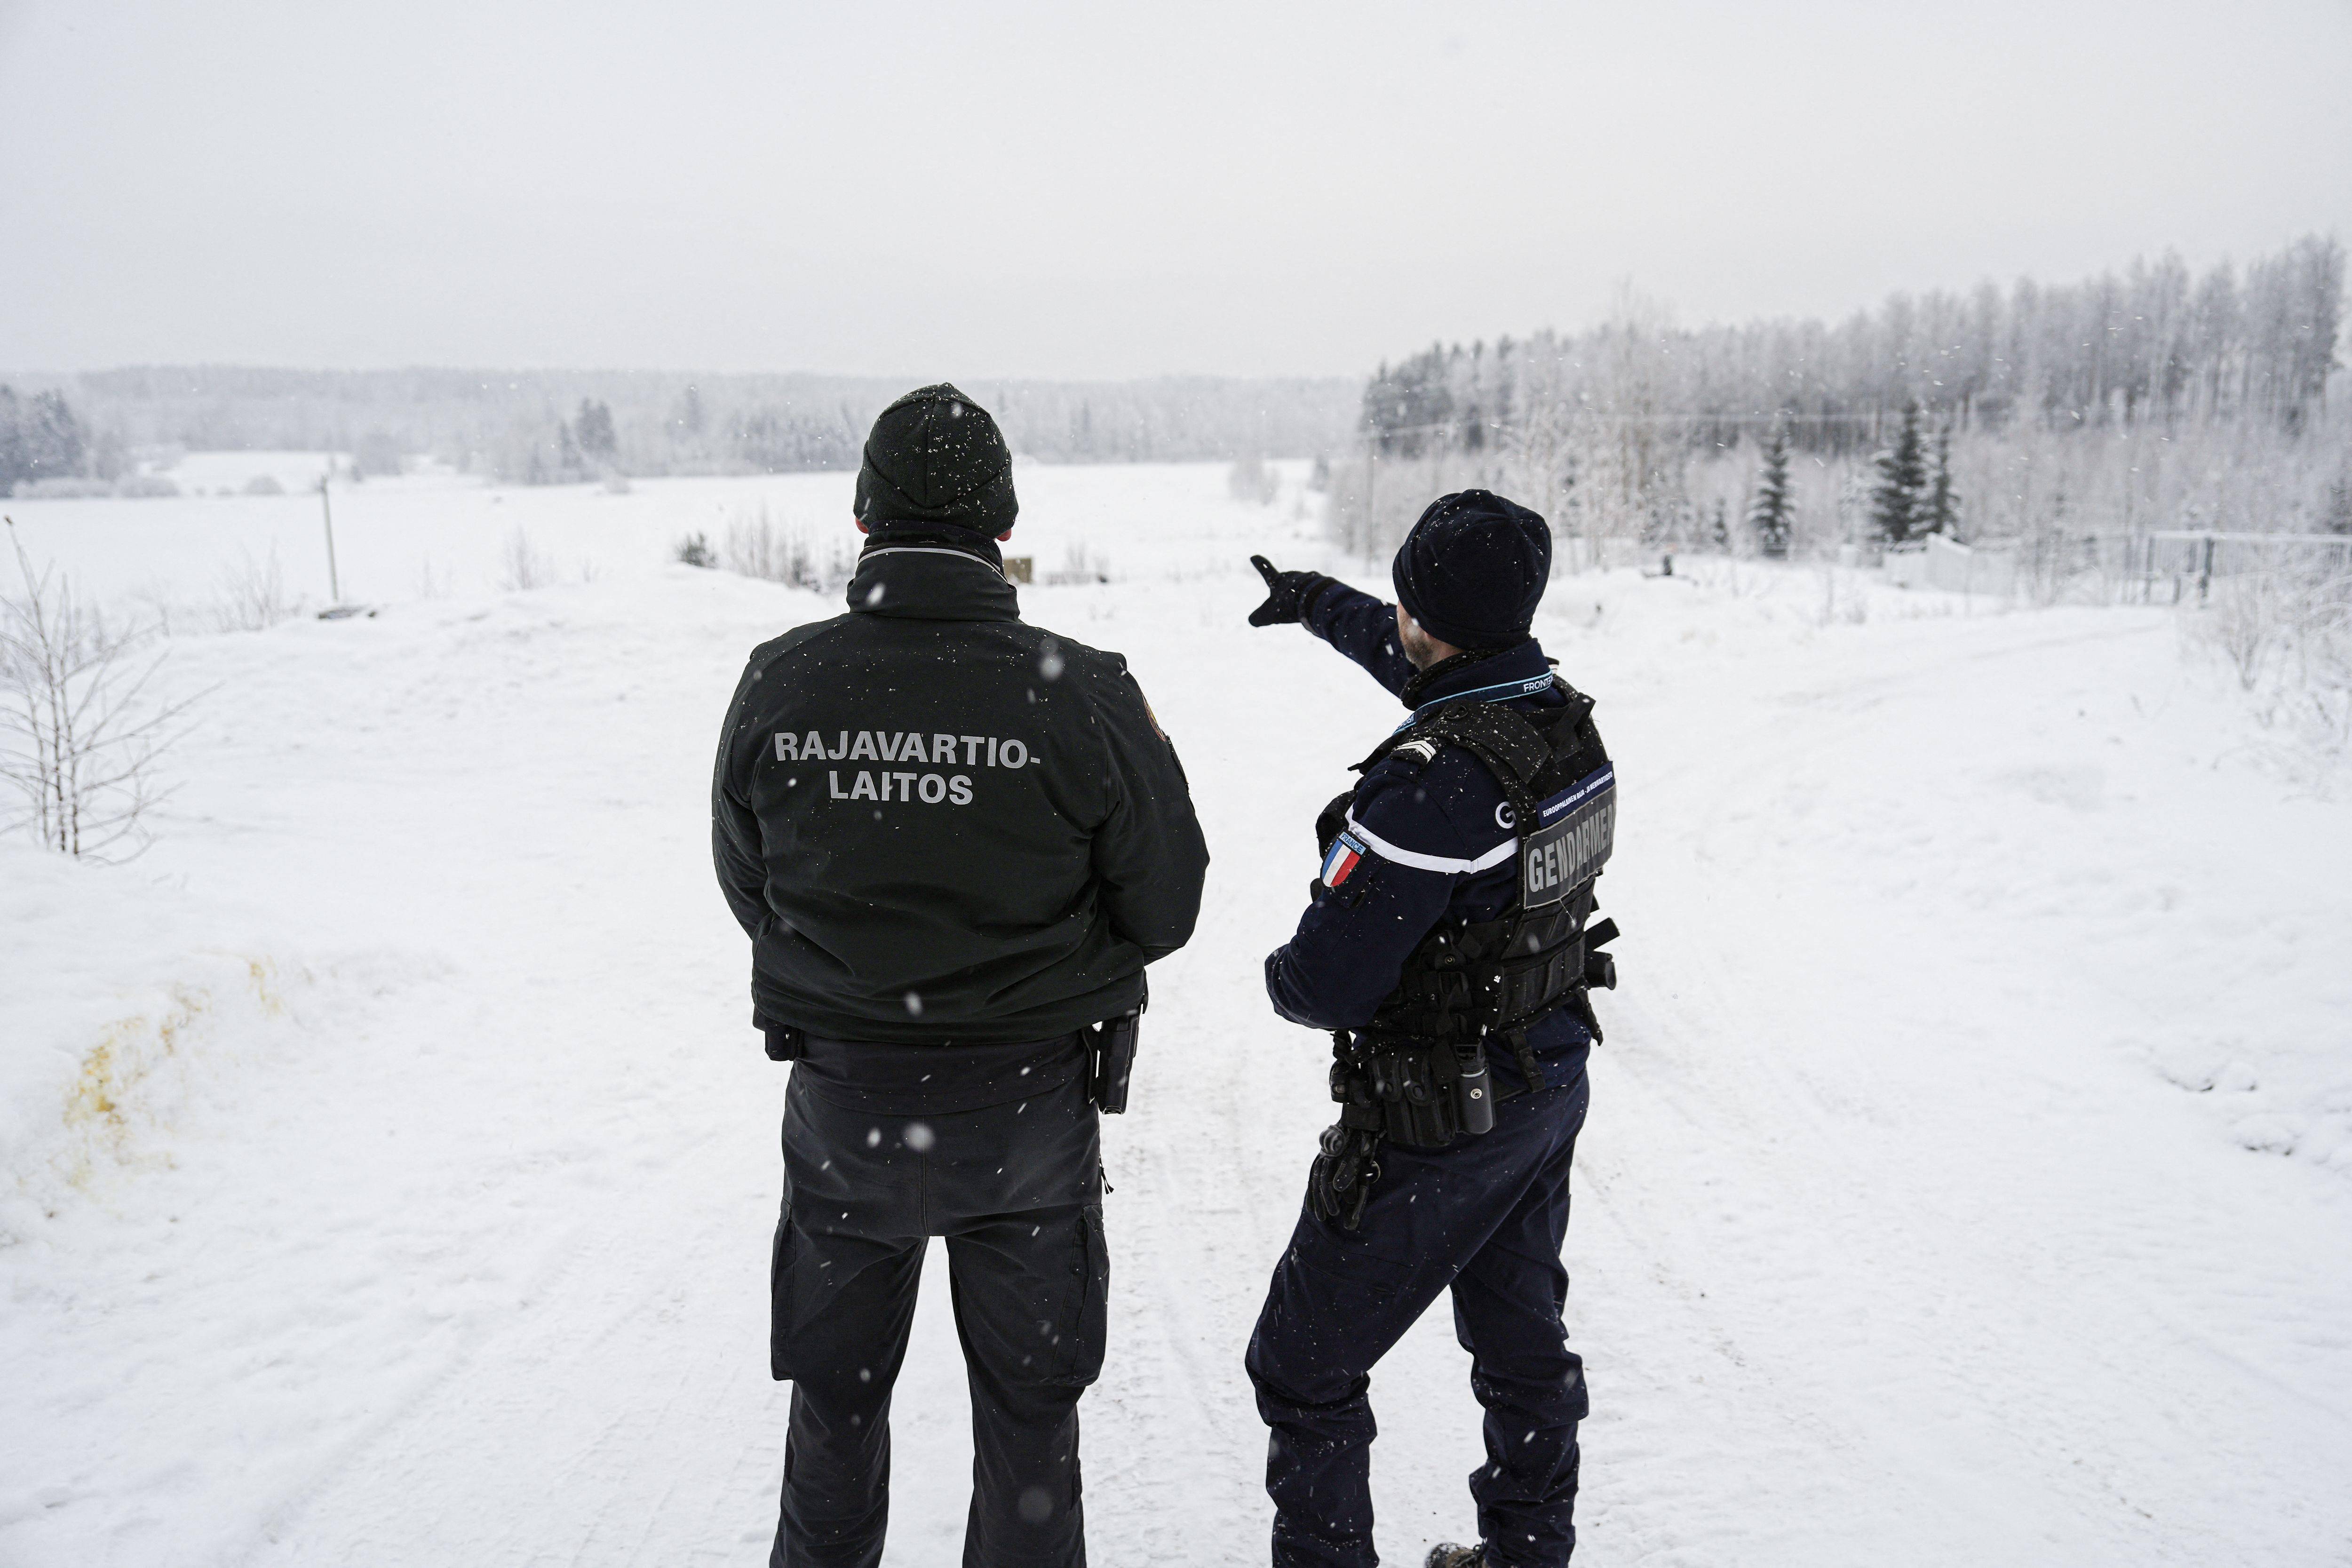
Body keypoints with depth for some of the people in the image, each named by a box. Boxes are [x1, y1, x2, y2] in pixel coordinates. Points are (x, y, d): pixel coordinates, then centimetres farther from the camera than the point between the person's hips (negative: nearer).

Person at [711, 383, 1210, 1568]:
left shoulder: (778, 684, -13)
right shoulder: (1081, 693, -19)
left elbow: (749, 892, 0)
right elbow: (1164, 912, -9)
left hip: (841, 1102, 2)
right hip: (1029, 1110, -1)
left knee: (836, 1399, 25)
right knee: (1026, 1417, 19)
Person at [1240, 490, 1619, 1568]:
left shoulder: (1435, 780, -32)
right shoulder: (1562, 711, -5)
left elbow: (1324, 985, -29)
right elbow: (1425, 666, 17)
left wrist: (1285, 977, -4)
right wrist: (1316, 602, 32)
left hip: (1437, 1126, -9)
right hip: (1551, 1085, 9)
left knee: (1304, 1365, 10)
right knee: (1522, 1339, 25)